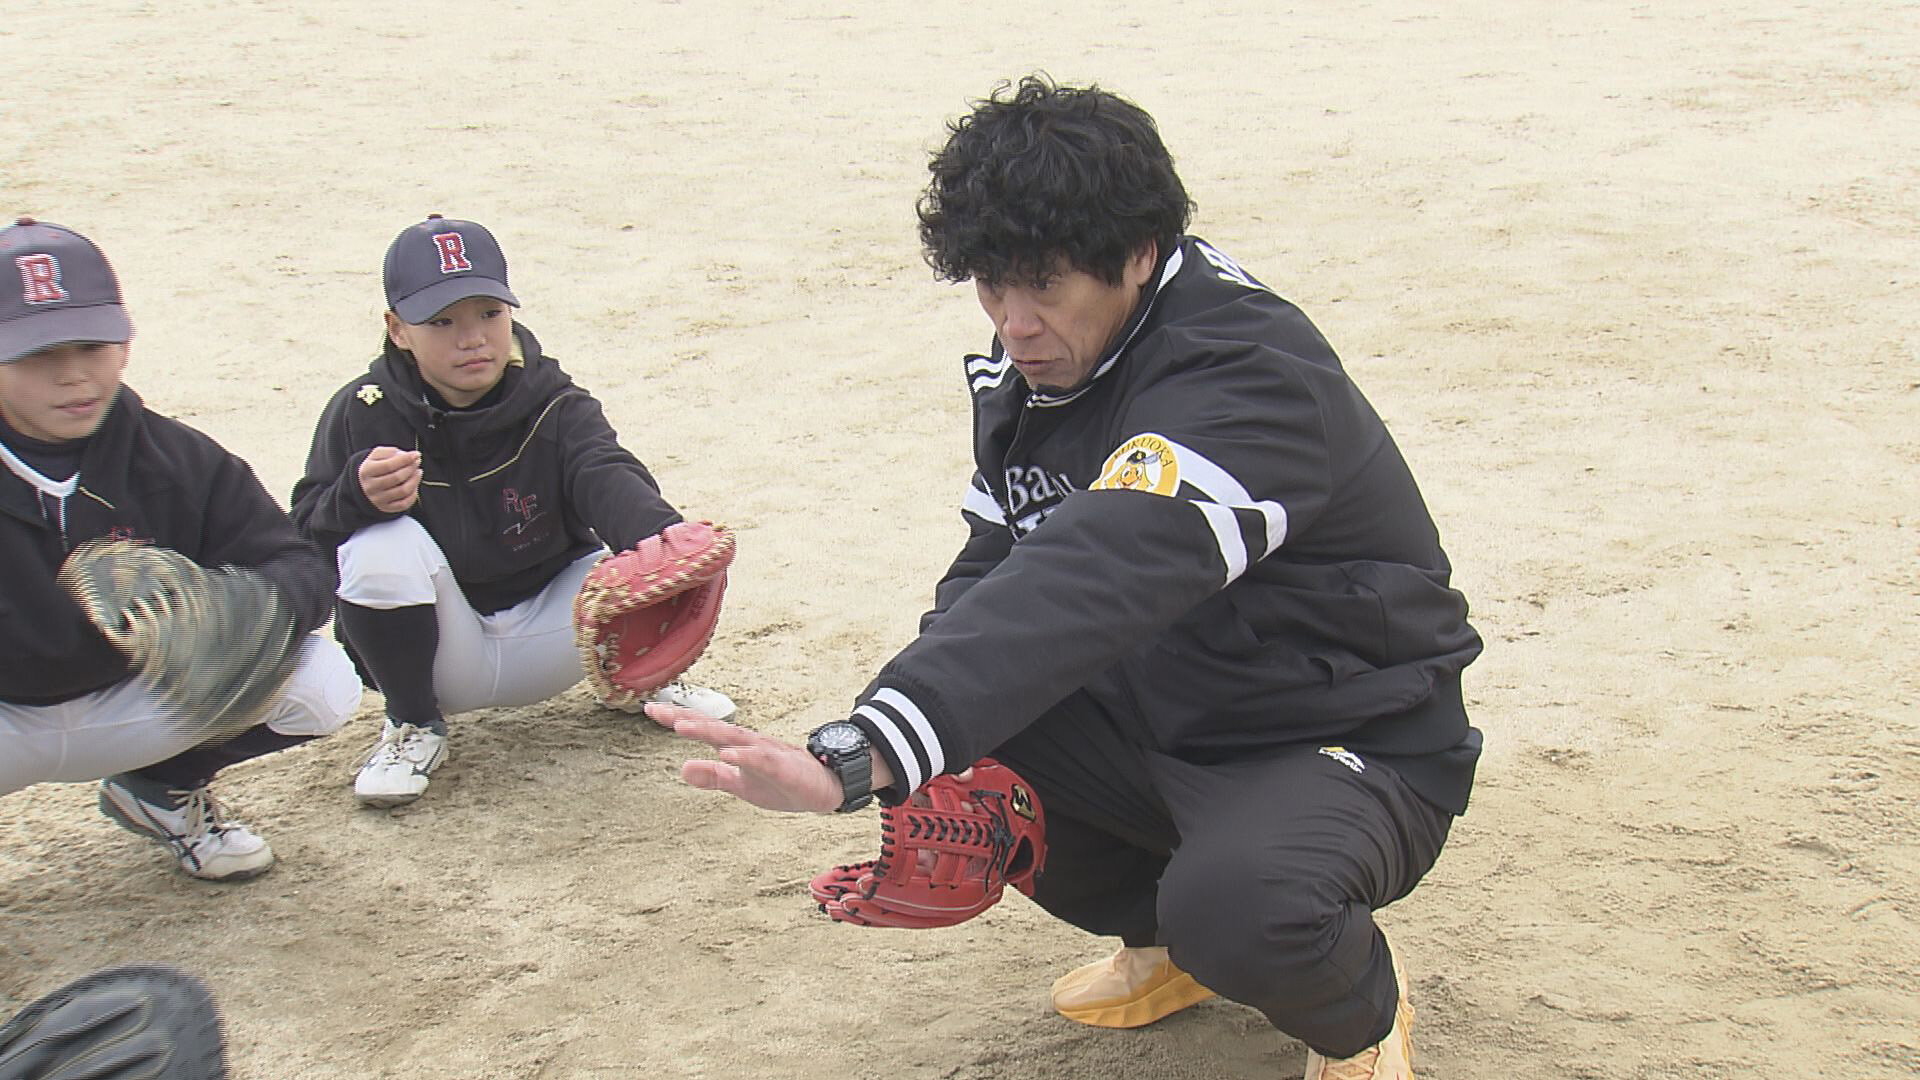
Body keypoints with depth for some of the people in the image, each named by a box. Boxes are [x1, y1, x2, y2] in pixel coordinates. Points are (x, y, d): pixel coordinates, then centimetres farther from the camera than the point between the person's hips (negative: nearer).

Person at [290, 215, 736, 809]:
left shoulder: (556, 408, -10)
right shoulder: (362, 414, -12)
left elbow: (607, 476, -30)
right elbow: (304, 534, -14)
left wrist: (659, 536, -54)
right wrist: (357, 496, -39)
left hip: (544, 643, 2)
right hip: (443, 651, -1)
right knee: (383, 545, -32)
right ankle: (413, 725, -3)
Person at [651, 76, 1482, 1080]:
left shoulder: (1248, 373, -29)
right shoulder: (1029, 365, -1)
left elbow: (1095, 583, -45)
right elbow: (993, 569, 2)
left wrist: (856, 757, -56)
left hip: (1352, 743, -8)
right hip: (1164, 720, 8)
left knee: (1239, 902, -38)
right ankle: (1163, 936, 14)